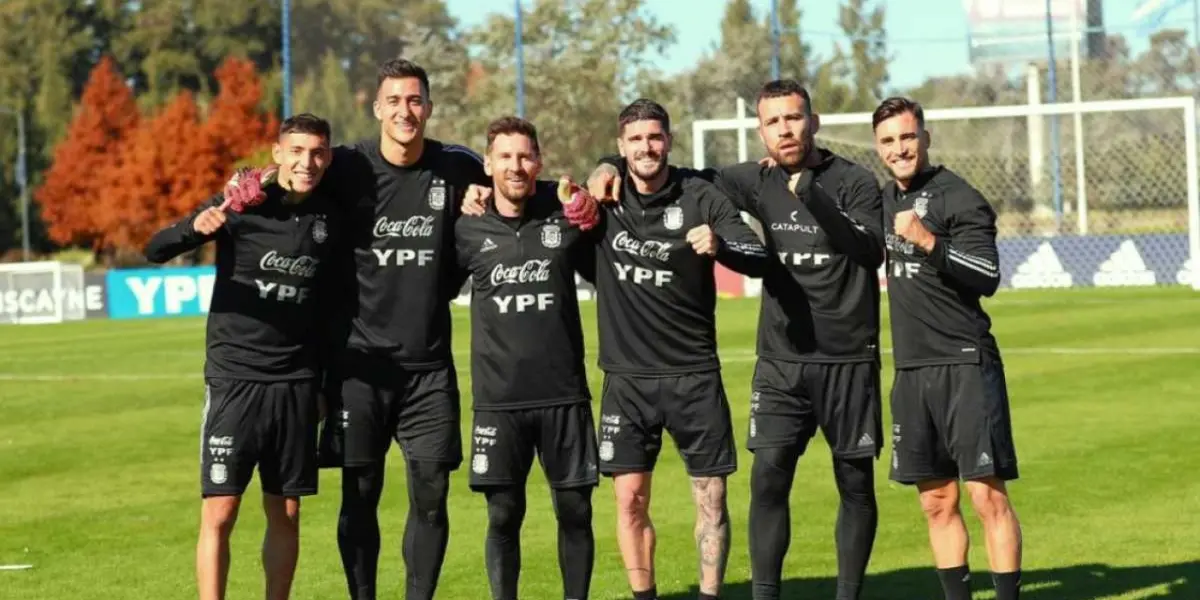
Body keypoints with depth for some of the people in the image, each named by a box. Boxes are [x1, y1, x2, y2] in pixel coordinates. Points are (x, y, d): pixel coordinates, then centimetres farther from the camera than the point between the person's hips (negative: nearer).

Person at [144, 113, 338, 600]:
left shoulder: (329, 219, 5)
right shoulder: (242, 206, -6)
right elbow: (155, 251, -11)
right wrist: (196, 226, -32)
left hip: (297, 386, 4)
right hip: (234, 378, -4)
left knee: (285, 516, 8)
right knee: (219, 513, -6)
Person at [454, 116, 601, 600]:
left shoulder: (566, 216, 0)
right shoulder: (468, 231, 1)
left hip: (564, 395, 0)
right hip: (498, 399, 0)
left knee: (575, 511, 4)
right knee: (504, 515, 2)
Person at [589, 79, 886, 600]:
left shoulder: (853, 182, -7)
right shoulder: (757, 182, 2)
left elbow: (871, 251, -22)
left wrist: (814, 197, -29)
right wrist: (611, 165, 0)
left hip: (848, 361, -2)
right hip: (781, 362, 2)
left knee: (855, 484, 4)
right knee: (768, 477, -7)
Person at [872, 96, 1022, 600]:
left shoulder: (959, 198, -8)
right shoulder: (886, 200, 13)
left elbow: (987, 278, -17)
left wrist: (929, 241, -29)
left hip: (965, 364, -7)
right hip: (911, 370, 7)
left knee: (987, 496, -9)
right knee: (936, 503, 9)